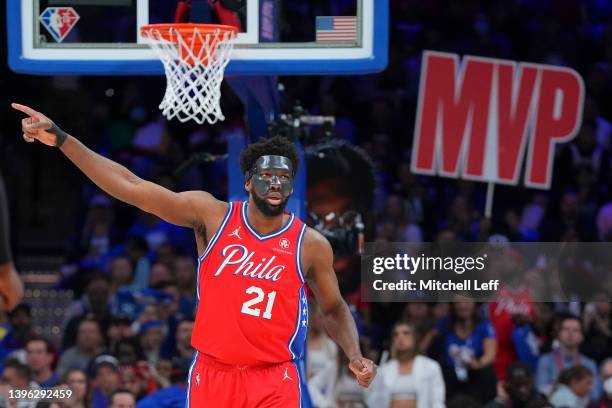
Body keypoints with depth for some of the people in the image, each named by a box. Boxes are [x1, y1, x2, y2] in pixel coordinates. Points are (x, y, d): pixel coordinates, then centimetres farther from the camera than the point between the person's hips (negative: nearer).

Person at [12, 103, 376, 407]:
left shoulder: (311, 245, 0)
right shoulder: (213, 216, -2)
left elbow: (335, 309, 15)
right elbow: (132, 188, -7)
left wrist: (355, 357, -4)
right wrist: (61, 139, -13)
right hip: (213, 374, 1)